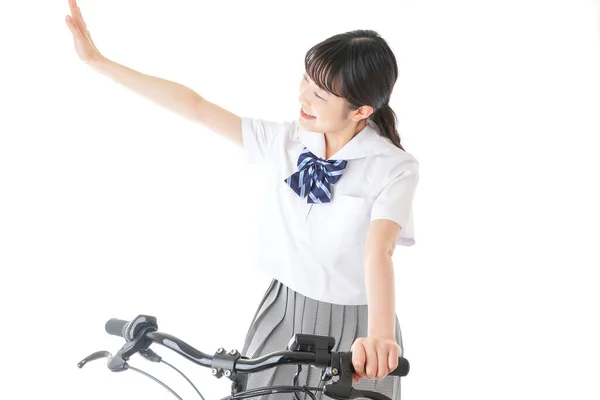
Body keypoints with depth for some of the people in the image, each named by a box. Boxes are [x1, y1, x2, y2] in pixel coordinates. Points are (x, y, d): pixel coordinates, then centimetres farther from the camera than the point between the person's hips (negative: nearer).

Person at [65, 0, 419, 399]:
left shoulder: (395, 168, -18)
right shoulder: (284, 141, -6)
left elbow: (378, 251, -33)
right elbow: (196, 107, -4)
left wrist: (379, 337, -52)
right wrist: (98, 60, -5)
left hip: (352, 329, -4)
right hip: (283, 313, 4)